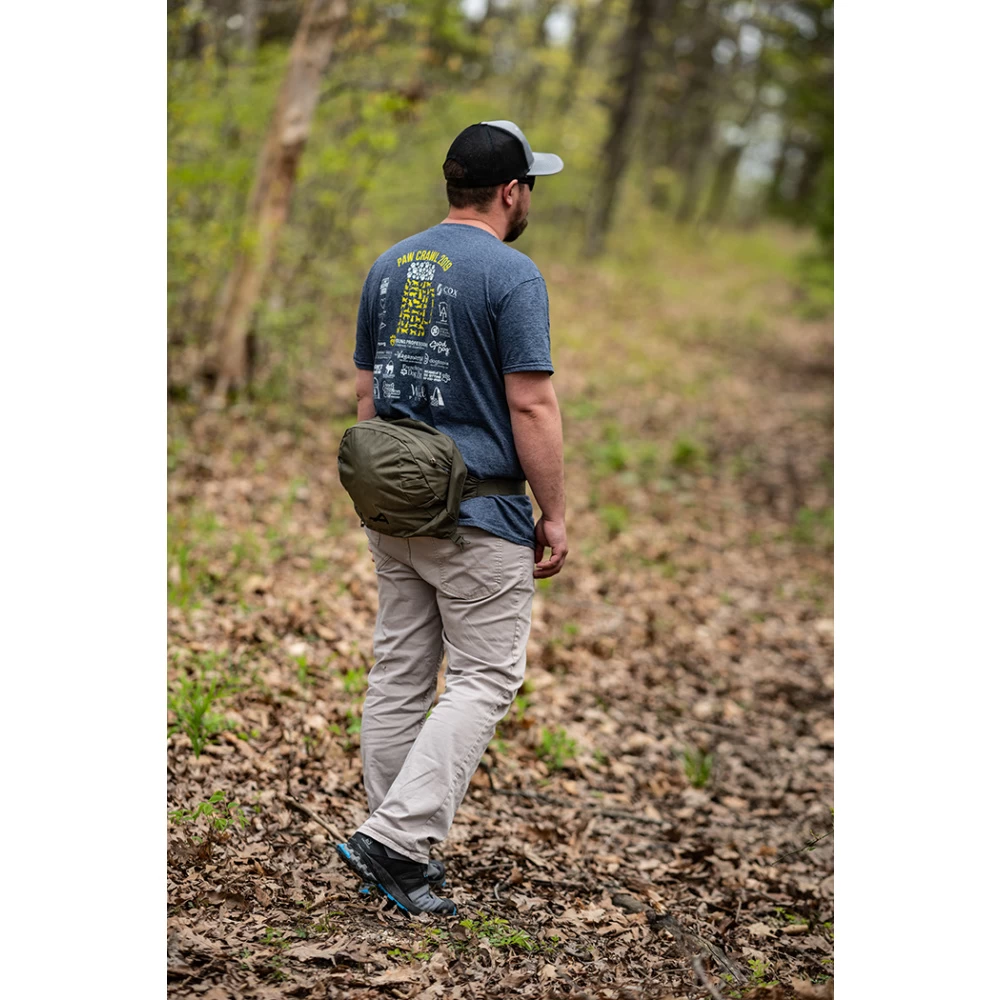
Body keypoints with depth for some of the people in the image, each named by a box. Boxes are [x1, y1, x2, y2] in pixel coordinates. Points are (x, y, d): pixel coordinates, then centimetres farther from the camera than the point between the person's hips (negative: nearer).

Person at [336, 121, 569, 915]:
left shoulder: (389, 267, 10)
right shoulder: (510, 274, -12)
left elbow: (367, 390, 14)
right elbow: (531, 405, -16)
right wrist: (555, 515, -9)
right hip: (479, 518, -7)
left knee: (400, 676, 12)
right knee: (484, 679, 0)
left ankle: (398, 852, 18)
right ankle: (397, 836, -10)